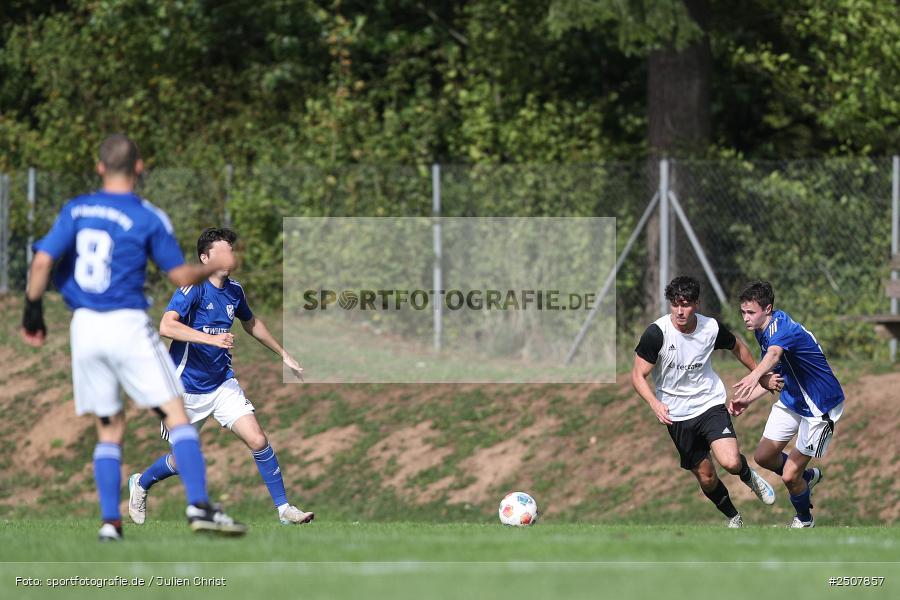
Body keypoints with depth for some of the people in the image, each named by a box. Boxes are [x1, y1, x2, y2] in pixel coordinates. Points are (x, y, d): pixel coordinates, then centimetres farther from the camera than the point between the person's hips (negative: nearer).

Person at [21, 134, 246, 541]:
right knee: (176, 415, -2)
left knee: (109, 429, 13)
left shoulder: (75, 210, 5)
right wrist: (214, 268, 21)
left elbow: (42, 262, -4)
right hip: (128, 324, -4)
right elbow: (180, 276, 2)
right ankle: (198, 505, -15)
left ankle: (110, 521, 4)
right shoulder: (148, 218, -4)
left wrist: (32, 313, 7)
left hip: (84, 326, 4)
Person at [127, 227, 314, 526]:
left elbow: (251, 323, 23)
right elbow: (167, 326, -33)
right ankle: (140, 484, 38)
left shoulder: (234, 290, 2)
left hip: (222, 384, 5)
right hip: (186, 388, -5)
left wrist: (284, 355, 28)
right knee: (182, 460, 7)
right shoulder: (194, 288, -19)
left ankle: (284, 508, -1)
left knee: (258, 441, -10)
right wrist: (211, 338, -40)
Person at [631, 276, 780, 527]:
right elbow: (638, 375, -14)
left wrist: (761, 376, 21)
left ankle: (749, 476, 14)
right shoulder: (657, 332, -17)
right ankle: (734, 518, 34)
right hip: (677, 416, 0)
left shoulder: (712, 328, -9)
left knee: (730, 462, -22)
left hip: (711, 405, 0)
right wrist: (655, 403, -32)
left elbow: (737, 348, 13)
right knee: (705, 476, 7)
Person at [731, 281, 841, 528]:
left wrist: (755, 375, -74)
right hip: (791, 401, 9)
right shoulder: (762, 331, 1)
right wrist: (748, 399, 1)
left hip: (819, 407, -9)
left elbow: (774, 353, -54)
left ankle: (804, 518, 24)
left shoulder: (782, 328, -29)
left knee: (790, 475, -5)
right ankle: (807, 477, 40)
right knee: (763, 457, 14)